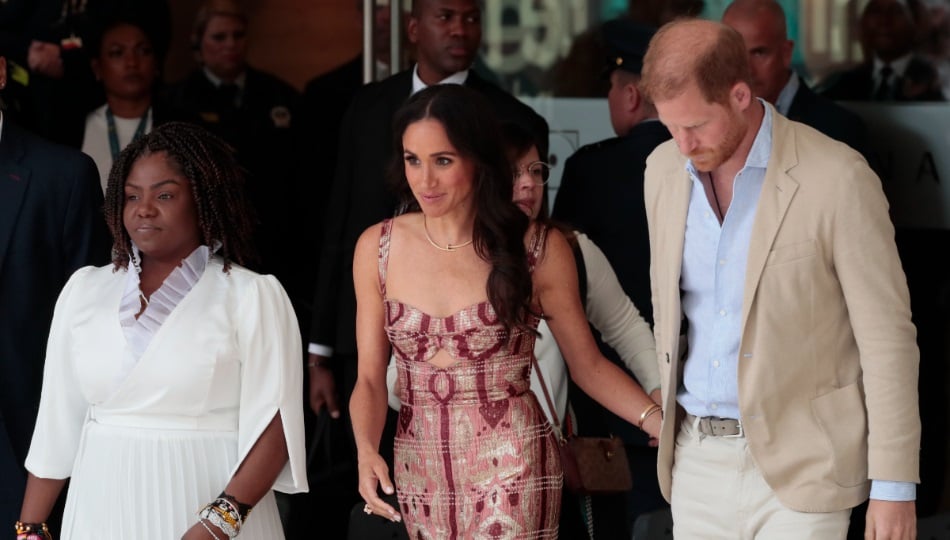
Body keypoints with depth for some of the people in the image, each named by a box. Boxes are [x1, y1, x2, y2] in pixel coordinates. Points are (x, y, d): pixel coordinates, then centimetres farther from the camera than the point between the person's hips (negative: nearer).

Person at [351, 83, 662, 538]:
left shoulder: (538, 249, -7)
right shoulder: (377, 248, 0)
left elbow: (588, 365, 1)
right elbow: (370, 378, 2)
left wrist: (661, 422, -14)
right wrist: (366, 451, -17)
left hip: (510, 467, -3)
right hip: (419, 467, 3)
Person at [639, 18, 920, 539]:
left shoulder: (837, 178, -14)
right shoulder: (664, 169, 3)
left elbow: (887, 339, -10)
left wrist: (894, 487, -11)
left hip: (798, 468, -5)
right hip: (697, 456, 5)